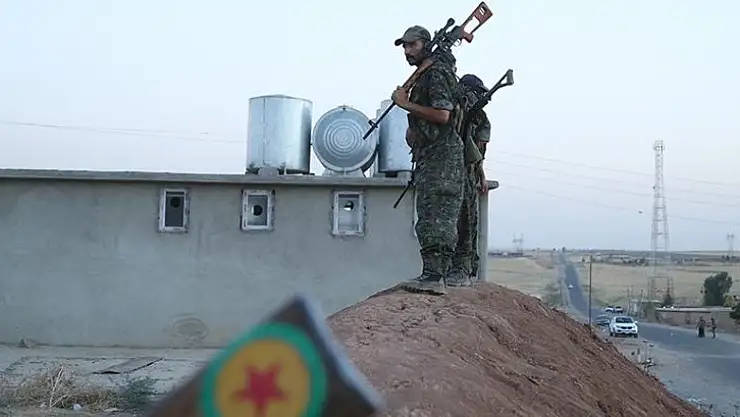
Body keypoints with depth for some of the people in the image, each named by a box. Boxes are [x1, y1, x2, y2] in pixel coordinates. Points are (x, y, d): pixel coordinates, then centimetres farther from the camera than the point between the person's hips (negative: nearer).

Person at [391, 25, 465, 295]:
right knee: (430, 218, 10)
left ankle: (433, 276, -17)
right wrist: (413, 132, 14)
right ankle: (435, 275, 14)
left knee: (435, 216, -15)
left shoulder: (436, 72, -9)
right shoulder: (423, 76, 22)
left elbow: (442, 114, -21)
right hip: (429, 156, 11)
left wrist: (406, 104, -14)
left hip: (442, 154, -11)